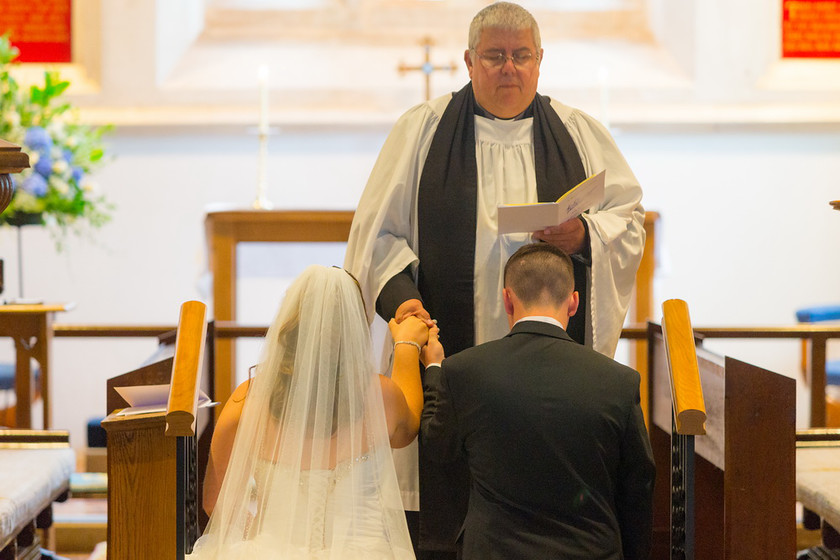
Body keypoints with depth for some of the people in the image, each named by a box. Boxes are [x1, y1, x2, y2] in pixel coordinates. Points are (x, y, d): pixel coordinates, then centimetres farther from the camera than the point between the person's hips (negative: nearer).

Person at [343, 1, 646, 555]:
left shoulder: (580, 134, 13)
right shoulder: (422, 130, 8)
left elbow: (630, 219, 12)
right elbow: (379, 230, 5)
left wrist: (586, 235, -9)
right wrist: (398, 295, -11)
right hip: (452, 349, -1)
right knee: (448, 494, -4)